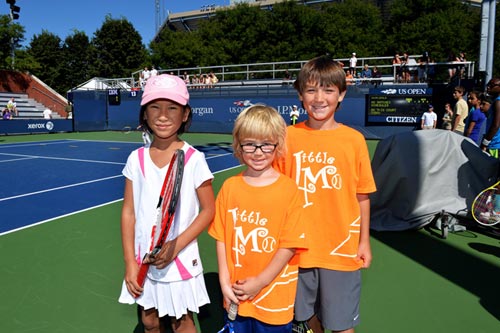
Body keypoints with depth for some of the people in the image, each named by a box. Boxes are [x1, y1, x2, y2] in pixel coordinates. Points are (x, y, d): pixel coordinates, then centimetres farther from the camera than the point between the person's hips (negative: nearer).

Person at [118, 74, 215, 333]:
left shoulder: (193, 159, -13)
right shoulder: (137, 159, -3)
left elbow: (209, 209, -8)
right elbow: (129, 212, 0)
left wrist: (176, 245, -18)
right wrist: (130, 263, -3)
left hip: (180, 260, -3)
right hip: (144, 261, 3)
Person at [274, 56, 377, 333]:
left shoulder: (354, 140, -7)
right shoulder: (289, 137, -5)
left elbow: (362, 196, 1)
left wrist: (364, 242, 4)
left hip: (341, 248, -1)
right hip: (300, 247, 1)